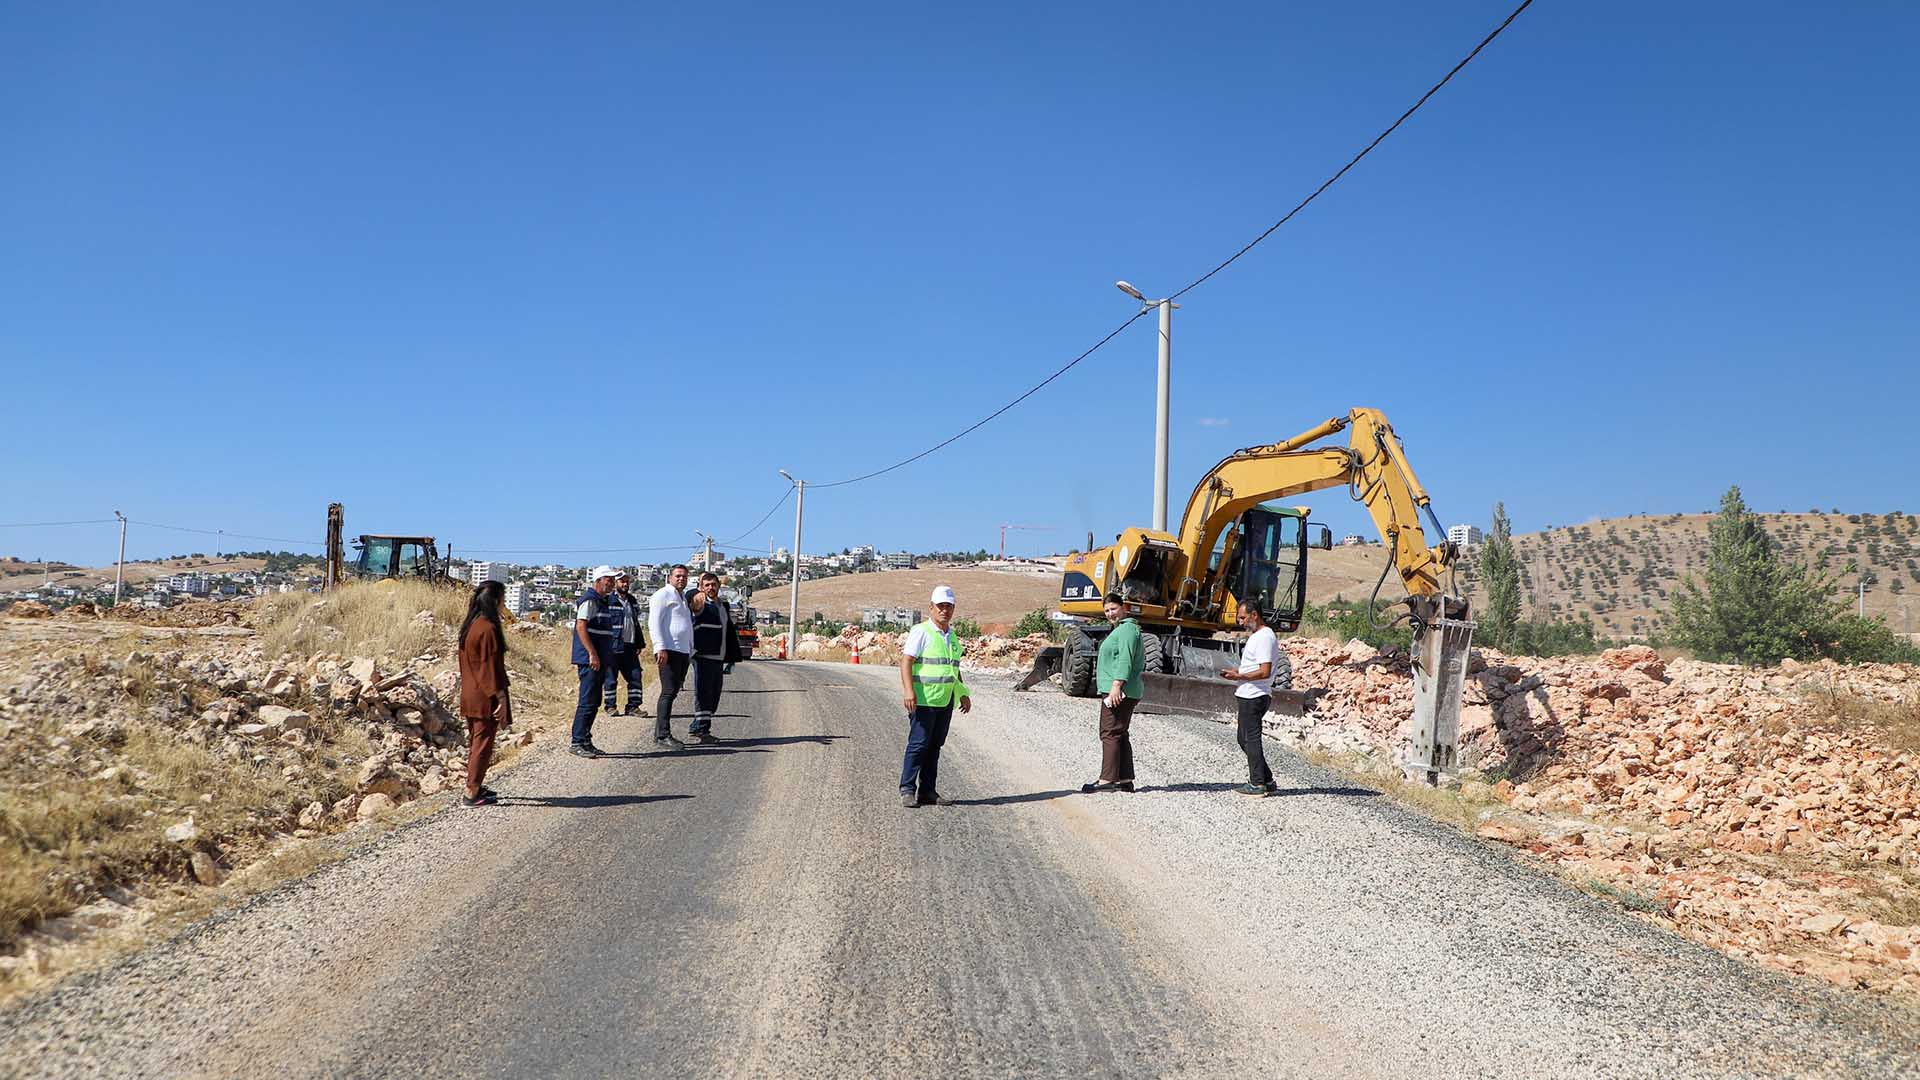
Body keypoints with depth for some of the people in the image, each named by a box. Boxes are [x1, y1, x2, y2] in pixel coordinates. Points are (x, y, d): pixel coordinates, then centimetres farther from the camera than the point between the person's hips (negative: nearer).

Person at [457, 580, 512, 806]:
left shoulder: (469, 626, 8)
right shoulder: (488, 629, -20)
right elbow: (492, 666, -20)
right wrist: (501, 698, -16)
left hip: (469, 693, 9)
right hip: (485, 697, -9)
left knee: (475, 742, 18)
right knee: (483, 743, -1)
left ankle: (476, 786, 27)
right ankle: (472, 794, 2)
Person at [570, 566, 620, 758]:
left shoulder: (602, 601, 20)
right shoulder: (589, 600, -11)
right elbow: (581, 627, -19)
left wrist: (607, 659, 23)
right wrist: (592, 654, -23)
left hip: (599, 660, 10)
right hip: (589, 660, -10)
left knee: (594, 703, 11)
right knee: (588, 702, -9)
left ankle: (585, 742, 17)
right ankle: (577, 742, -6)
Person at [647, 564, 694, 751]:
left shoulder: (683, 597, 25)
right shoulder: (663, 595, -4)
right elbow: (654, 622, -13)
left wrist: (690, 650, 24)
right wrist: (660, 648, -22)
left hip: (683, 651, 9)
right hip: (669, 651, -9)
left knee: (673, 692, 10)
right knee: (669, 692, -12)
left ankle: (659, 733, 15)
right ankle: (663, 736, -12)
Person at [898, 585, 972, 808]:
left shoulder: (952, 636, 18)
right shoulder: (921, 632, -6)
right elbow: (906, 662, -13)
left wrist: (963, 694, 23)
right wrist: (908, 691, -24)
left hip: (945, 701, 7)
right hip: (923, 700, -7)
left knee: (935, 746, 8)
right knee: (918, 744, -8)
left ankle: (928, 791, 12)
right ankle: (907, 790, -2)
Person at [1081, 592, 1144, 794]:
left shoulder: (1127, 629, -11)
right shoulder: (1122, 629, 23)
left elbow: (1125, 660, -22)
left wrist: (1117, 685, -29)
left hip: (1120, 692, -11)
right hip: (1121, 692, 11)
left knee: (1110, 734, -12)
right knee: (1120, 735, 12)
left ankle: (1107, 779, -13)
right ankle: (1125, 779, 14)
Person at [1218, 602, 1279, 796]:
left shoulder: (1264, 637, -16)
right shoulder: (1256, 635, 17)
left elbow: (1264, 672, -23)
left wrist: (1239, 676, -18)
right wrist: (1235, 671, 11)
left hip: (1254, 697, -11)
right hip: (1248, 695, 11)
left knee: (1251, 739, -4)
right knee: (1245, 739, 15)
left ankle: (1257, 784, 3)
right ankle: (1267, 780, 19)